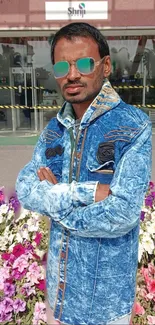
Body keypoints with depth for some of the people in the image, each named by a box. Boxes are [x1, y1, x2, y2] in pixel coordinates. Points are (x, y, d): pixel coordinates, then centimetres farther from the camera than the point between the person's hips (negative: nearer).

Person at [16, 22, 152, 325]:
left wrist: (55, 202, -14)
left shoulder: (134, 127, -19)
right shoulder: (55, 128, -1)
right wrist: (83, 193, -23)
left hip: (106, 288, -4)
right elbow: (24, 189, -8)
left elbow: (121, 215, -25)